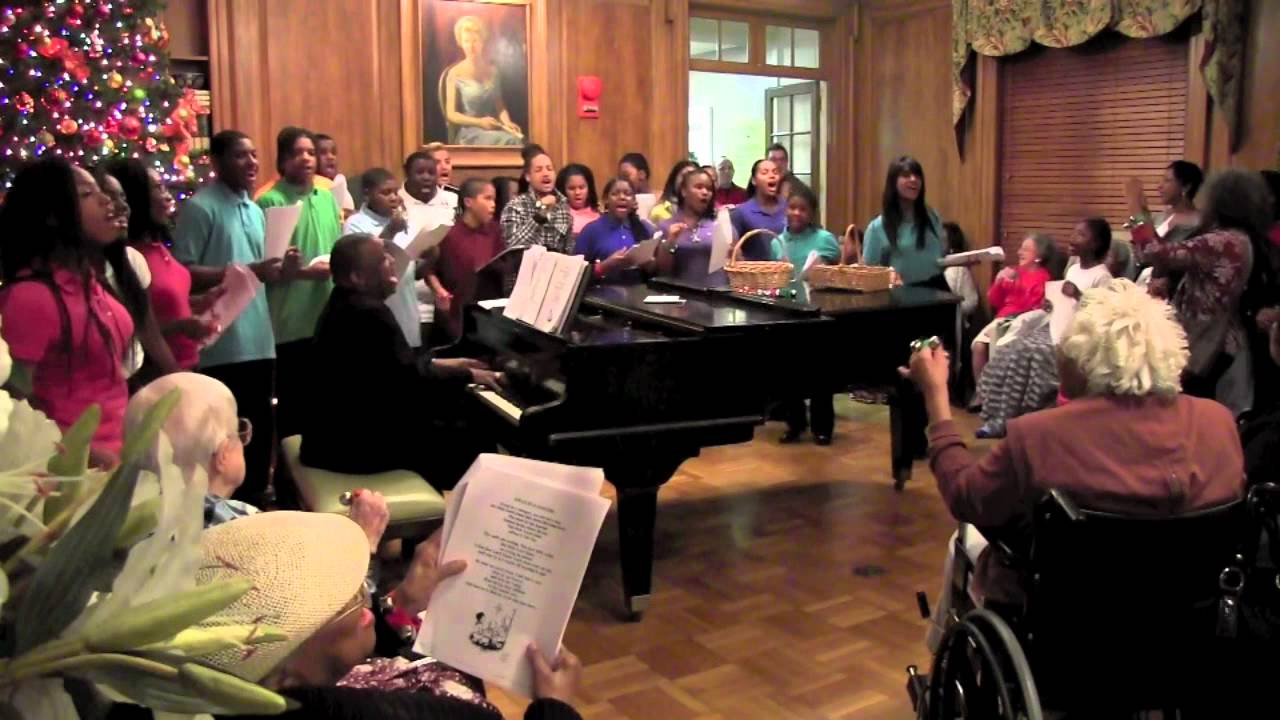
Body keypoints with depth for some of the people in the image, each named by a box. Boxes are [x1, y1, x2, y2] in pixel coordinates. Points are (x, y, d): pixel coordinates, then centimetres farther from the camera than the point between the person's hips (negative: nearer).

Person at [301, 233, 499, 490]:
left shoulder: (347, 302, 8)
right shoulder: (369, 313, -24)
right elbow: (411, 382, -24)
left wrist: (440, 364, 16)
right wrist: (468, 376, -11)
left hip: (339, 430, 10)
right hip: (353, 444, -10)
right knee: (469, 444, -3)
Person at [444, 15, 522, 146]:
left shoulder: (492, 70, 12)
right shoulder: (455, 74, -2)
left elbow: (499, 105, 11)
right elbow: (451, 114, -3)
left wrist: (507, 122, -11)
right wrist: (479, 122, -18)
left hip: (493, 128, 4)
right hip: (469, 132, -4)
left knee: (519, 139, -29)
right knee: (510, 141, -33)